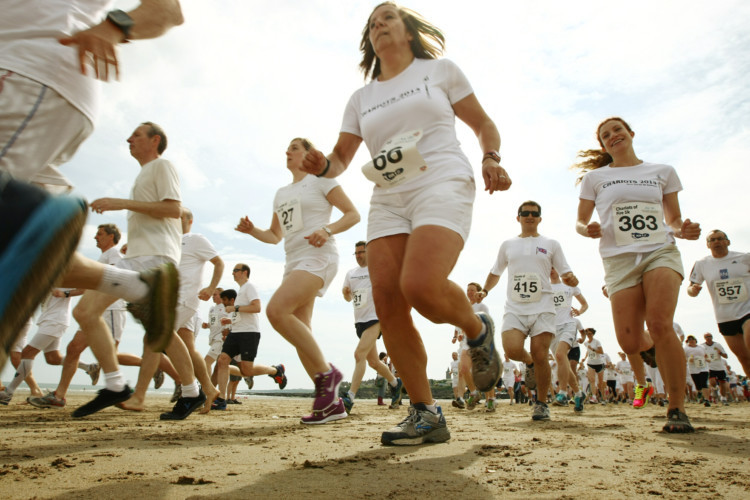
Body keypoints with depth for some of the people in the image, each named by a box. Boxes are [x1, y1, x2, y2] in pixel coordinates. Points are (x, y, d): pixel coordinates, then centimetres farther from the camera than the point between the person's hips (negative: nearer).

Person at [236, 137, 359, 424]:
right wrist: (252, 230, 7)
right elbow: (275, 236, 27)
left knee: (276, 310, -27)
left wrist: (327, 230, -18)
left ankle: (326, 372, -15)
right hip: (294, 262, 8)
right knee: (300, 333, -1)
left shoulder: (320, 180, 5)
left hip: (318, 258, -8)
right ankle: (332, 403, 7)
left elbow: (353, 214, -1)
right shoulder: (281, 193, 24)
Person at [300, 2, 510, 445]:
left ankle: (478, 330, 6)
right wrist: (322, 166, -8)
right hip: (388, 200, 5)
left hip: (442, 185, -4)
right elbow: (341, 159, 16)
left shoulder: (440, 69, 14)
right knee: (387, 302, -10)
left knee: (420, 287, -29)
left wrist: (491, 159, -6)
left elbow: (483, 124, 15)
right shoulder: (361, 99, 22)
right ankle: (426, 415, 2)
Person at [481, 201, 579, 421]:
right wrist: (485, 291, 13)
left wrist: (571, 279, -12)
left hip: (542, 309, -1)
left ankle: (541, 403, 13)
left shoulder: (551, 244, 13)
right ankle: (529, 362, 15)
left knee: (540, 357, -9)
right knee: (512, 349, -22)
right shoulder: (508, 245, 18)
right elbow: (495, 272, 28)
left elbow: (566, 274, 11)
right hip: (514, 309, 1)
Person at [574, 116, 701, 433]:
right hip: (619, 259, 0)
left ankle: (677, 408, -8)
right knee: (629, 341, -9)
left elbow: (673, 220, 18)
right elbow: (580, 222, 12)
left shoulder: (663, 172, 15)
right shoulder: (595, 178, 12)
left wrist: (684, 230, -4)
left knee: (660, 324, -23)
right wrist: (587, 229, -12)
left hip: (661, 252, 0)